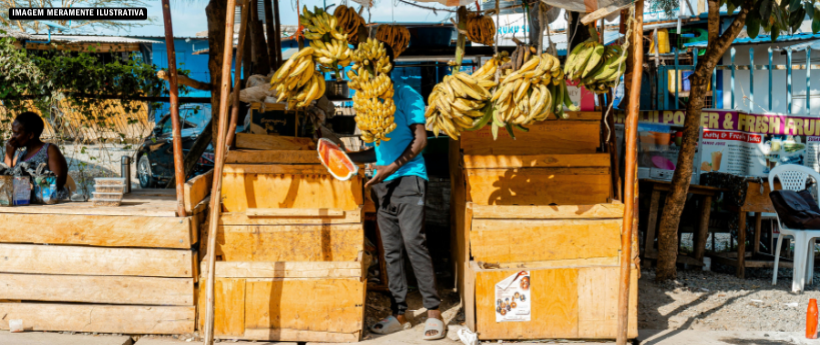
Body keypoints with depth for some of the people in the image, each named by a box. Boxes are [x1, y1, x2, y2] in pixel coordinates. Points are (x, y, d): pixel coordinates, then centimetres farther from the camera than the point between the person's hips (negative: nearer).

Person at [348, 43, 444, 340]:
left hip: (408, 179, -7)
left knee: (413, 243, -14)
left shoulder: (406, 95, 0)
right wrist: (347, 157, 13)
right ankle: (399, 314, 11)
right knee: (391, 251, 6)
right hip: (382, 184, 7)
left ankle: (434, 312, -8)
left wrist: (392, 167, -16)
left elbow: (419, 140, -8)